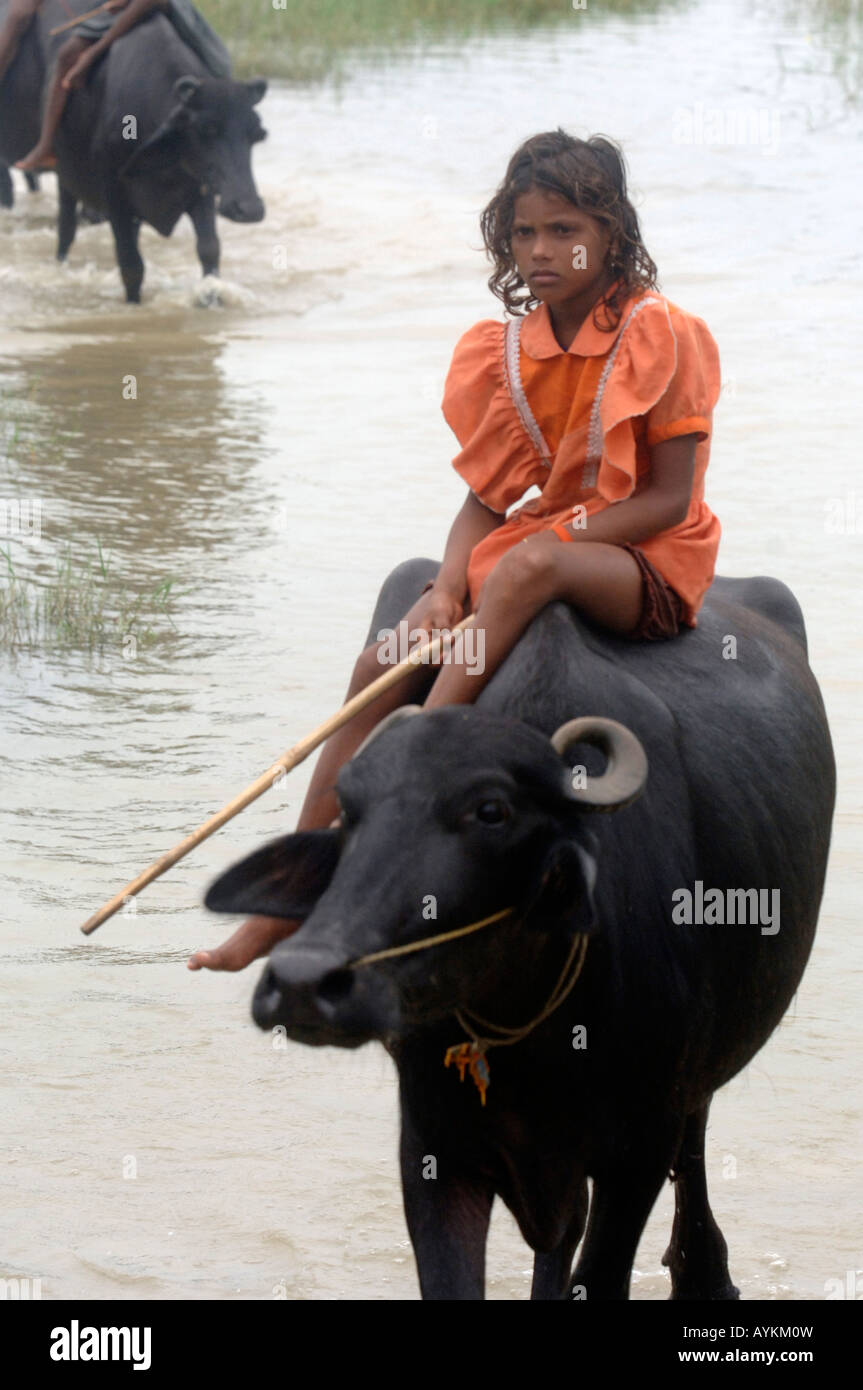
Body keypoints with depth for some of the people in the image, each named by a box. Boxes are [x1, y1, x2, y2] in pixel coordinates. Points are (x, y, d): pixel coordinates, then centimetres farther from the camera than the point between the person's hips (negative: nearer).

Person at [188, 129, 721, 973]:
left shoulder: (662, 337, -11)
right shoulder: (503, 351, 4)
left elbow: (668, 498, -13)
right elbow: (487, 497, 3)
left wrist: (559, 537, -20)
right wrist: (448, 590, -14)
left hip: (653, 563, -6)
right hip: (549, 543, 6)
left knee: (532, 565, -39)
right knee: (382, 662, -14)